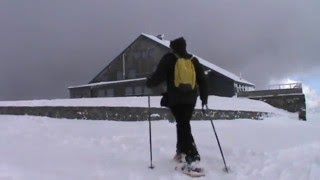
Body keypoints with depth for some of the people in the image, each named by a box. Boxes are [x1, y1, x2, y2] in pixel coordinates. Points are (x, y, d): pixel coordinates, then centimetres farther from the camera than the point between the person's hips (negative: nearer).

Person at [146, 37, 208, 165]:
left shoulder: (168, 59, -1)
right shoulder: (193, 60, 12)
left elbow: (159, 75, -5)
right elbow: (202, 79, 11)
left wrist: (149, 82, 14)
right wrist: (204, 97, 17)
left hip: (175, 98, -5)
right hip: (191, 98, 5)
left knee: (183, 125, -5)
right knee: (184, 123, 19)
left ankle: (193, 156, -15)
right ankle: (181, 151, 29)